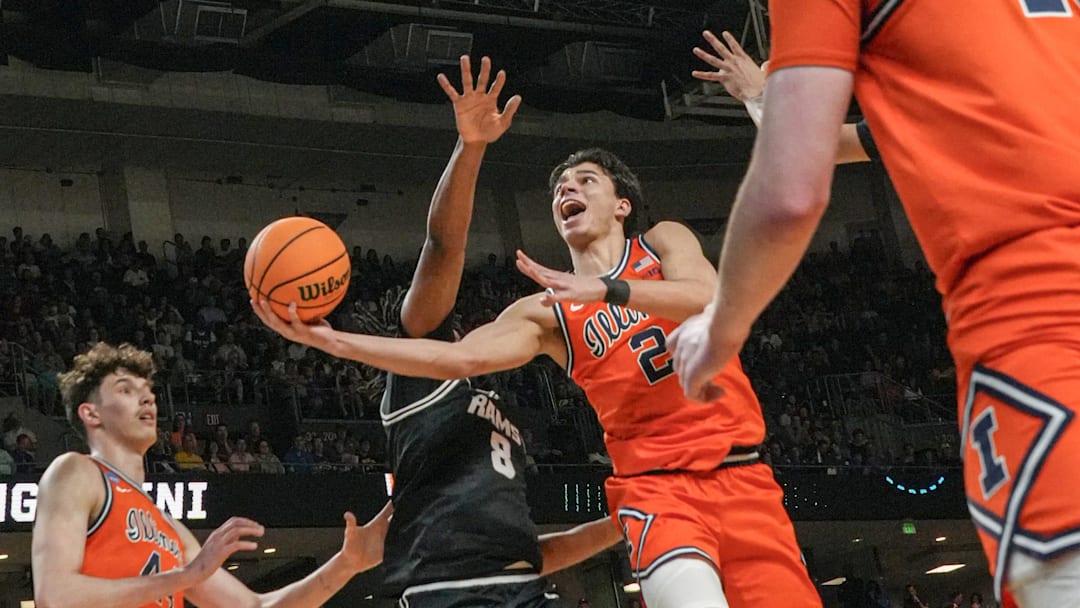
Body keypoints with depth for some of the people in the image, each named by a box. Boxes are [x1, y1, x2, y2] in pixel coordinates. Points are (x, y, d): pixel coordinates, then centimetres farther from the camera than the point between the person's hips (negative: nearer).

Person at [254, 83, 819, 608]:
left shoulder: (664, 241, 9)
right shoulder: (547, 313, 9)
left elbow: (712, 301, -12)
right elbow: (460, 358, -6)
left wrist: (605, 289, -27)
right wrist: (334, 341, -14)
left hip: (738, 472, 1)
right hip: (655, 484, -1)